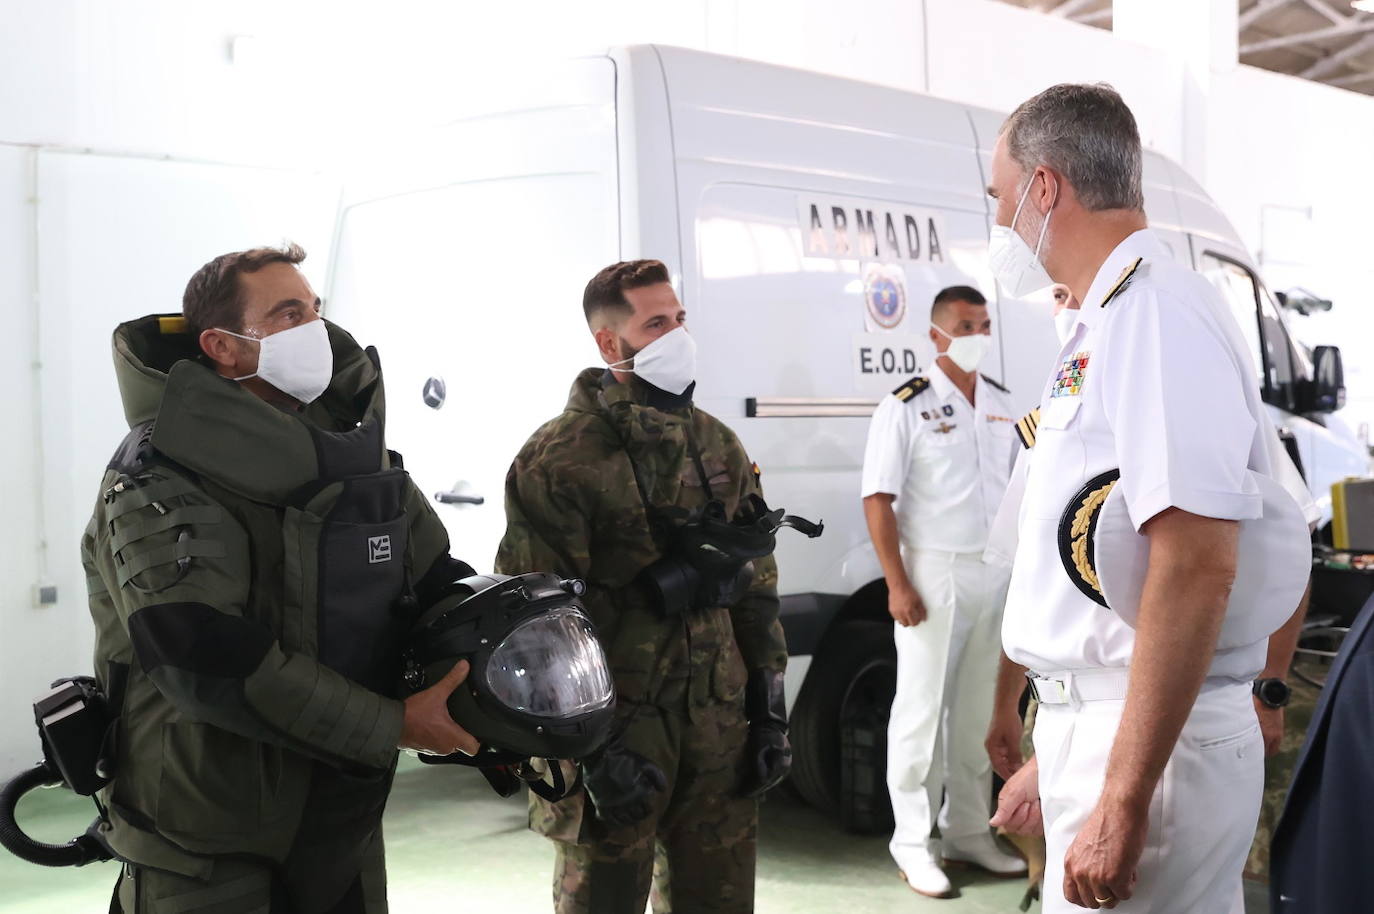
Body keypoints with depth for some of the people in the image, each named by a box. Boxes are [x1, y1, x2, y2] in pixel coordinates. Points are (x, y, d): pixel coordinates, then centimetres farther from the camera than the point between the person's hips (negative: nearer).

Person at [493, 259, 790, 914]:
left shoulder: (718, 445, 10)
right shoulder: (560, 458, -10)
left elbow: (755, 585, 14)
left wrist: (769, 707, 10)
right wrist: (594, 748, -15)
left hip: (718, 721, 6)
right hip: (616, 725, -5)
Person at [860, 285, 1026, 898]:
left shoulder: (1003, 405, 11)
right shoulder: (906, 408, -8)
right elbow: (878, 501, -11)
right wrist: (898, 585, -17)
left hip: (995, 574, 6)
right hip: (934, 573, -5)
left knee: (979, 710, 11)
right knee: (923, 710, 1)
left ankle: (968, 832, 23)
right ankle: (912, 842, 9)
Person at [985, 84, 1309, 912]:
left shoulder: (1157, 312, -15)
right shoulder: (1107, 327, 15)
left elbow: (1196, 566, -24)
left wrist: (1121, 803, -25)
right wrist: (1059, 759, 22)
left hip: (1154, 744, -9)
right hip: (1101, 726, 9)